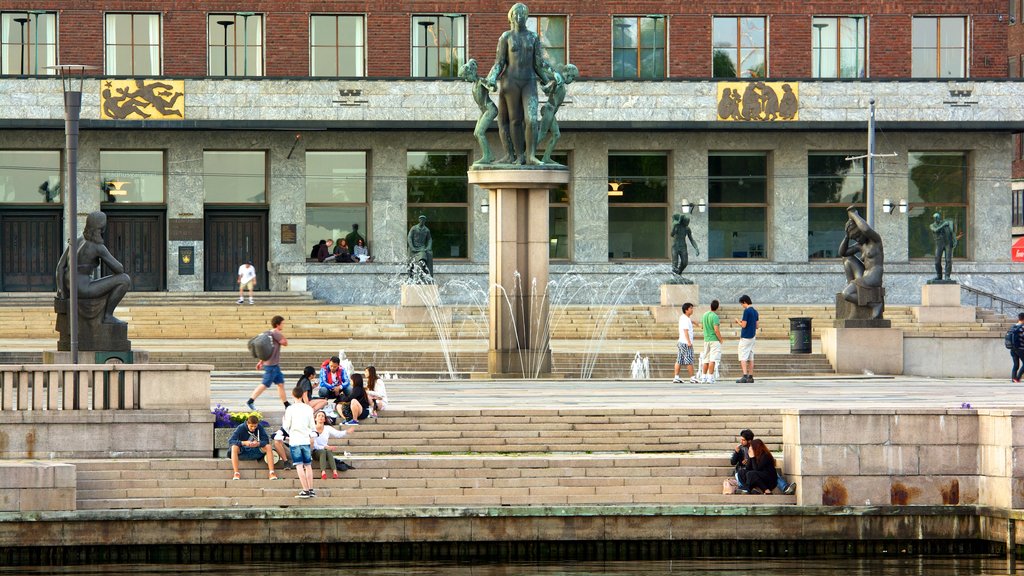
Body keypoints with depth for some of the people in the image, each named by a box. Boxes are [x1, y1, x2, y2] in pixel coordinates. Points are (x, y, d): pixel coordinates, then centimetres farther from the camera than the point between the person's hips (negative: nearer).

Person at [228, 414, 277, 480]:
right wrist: (244, 443, -37)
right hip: (242, 452, -2)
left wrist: (258, 443, -35)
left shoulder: (260, 427, -8)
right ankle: (236, 473, -34)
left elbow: (266, 441, -12)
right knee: (234, 448, -32)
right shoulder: (241, 428, -14)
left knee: (268, 447, -22)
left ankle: (271, 472, -26)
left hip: (256, 452, 2)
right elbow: (230, 441, -22)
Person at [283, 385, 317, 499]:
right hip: (306, 440, 4)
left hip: (295, 441, -4)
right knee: (308, 465, 12)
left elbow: (286, 426, -2)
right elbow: (312, 425, 10)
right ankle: (311, 489, 11)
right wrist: (312, 438, 24)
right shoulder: (308, 408, 4)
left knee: (299, 466, -5)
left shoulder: (290, 409, -5)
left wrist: (287, 437, 16)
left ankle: (305, 490, -10)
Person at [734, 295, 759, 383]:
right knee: (750, 358, 9)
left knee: (743, 358, -8)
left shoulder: (746, 311, -14)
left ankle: (745, 376, -19)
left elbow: (743, 325, -17)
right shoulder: (755, 311, 11)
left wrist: (738, 321, 3)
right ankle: (750, 377, 9)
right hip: (752, 337, 8)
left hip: (745, 337, -8)